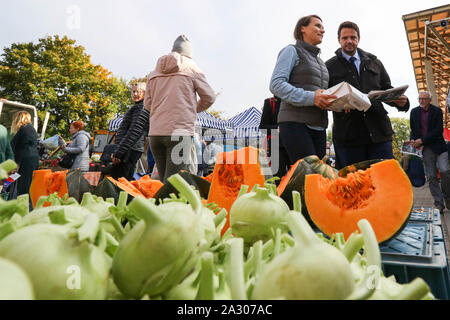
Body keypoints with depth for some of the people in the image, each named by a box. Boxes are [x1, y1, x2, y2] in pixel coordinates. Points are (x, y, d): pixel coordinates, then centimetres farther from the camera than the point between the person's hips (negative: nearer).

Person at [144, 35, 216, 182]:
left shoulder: (154, 72, 16)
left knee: (164, 180, 12)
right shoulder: (191, 69, 5)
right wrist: (194, 109, 25)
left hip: (155, 133, 5)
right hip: (180, 132, -4)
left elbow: (147, 104, 15)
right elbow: (209, 97, 9)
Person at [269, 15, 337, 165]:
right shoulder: (291, 51, 5)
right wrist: (310, 97, -19)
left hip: (318, 126, 8)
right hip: (295, 123, -7)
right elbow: (276, 85, -10)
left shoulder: (320, 62, 28)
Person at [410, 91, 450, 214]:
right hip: (425, 148, 2)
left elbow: (438, 130, -8)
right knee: (431, 176, 0)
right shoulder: (414, 112, 10)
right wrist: (413, 141, -3)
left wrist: (422, 140, -15)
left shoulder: (437, 111, 1)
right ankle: (439, 204, 5)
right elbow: (413, 130, 16)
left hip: (439, 146, -2)